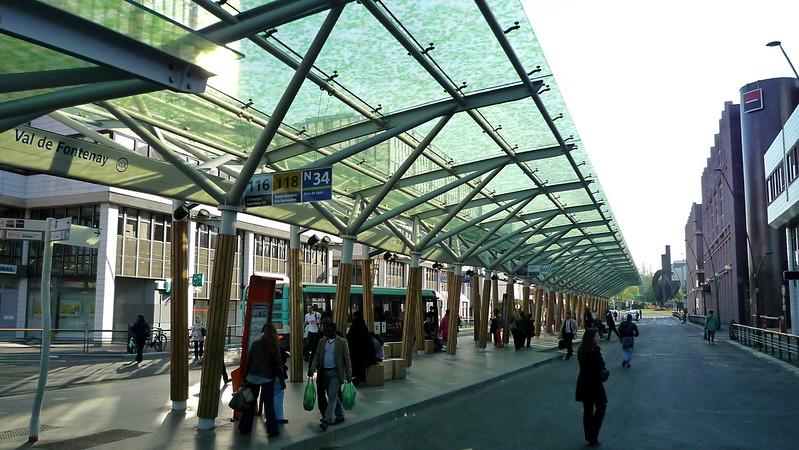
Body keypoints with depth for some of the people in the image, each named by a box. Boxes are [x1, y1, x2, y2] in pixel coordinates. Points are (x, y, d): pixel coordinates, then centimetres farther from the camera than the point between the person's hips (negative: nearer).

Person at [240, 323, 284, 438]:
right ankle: (272, 430, 5)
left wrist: (245, 376, 11)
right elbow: (278, 365, -6)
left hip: (252, 377, 2)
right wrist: (282, 381, -1)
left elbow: (248, 361, 2)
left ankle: (244, 428, 20)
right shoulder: (275, 347, -6)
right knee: (269, 404, 5)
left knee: (250, 402, 14)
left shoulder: (255, 344, -1)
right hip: (267, 379, -2)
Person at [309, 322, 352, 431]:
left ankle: (326, 420, -10)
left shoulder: (342, 342, -5)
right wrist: (312, 368, -7)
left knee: (332, 396, -9)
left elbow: (347, 359, -4)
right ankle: (340, 416, 28)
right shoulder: (322, 342, 8)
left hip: (336, 373, -5)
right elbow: (317, 356, 8)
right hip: (324, 372, 5)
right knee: (332, 396, 14)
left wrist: (349, 374, -7)